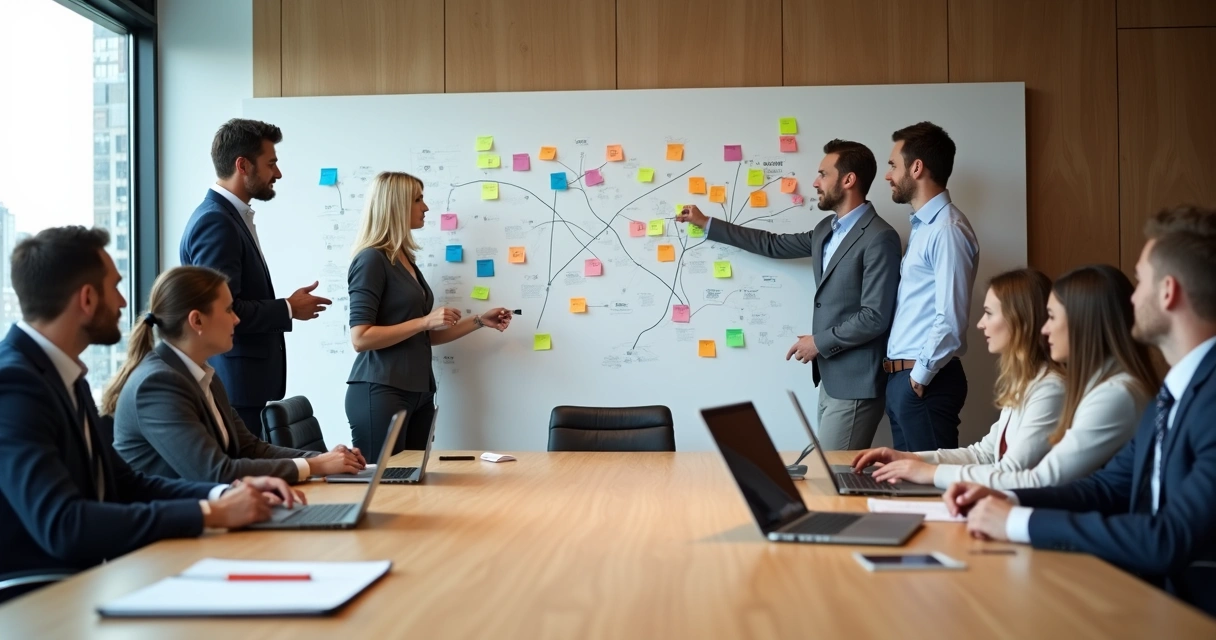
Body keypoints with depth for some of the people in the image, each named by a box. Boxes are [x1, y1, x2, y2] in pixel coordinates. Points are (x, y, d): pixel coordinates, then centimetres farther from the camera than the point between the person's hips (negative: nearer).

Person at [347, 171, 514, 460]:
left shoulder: (406, 261, 14)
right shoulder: (371, 259, -10)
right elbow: (360, 338, -17)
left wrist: (480, 321, 13)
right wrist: (425, 320, -17)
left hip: (418, 393, 8)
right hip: (380, 392, -8)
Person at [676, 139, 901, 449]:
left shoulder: (879, 238, -16)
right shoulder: (827, 229, 14)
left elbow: (875, 317, -20)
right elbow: (775, 245, 23)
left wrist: (819, 342, -12)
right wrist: (707, 224, 24)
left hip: (855, 382, -9)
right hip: (831, 377, 9)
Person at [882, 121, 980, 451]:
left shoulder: (947, 229, -16)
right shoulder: (922, 226, 15)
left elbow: (950, 320, -21)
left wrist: (920, 376, -14)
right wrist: (901, 376, 12)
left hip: (925, 382, -9)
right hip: (901, 377, 9)